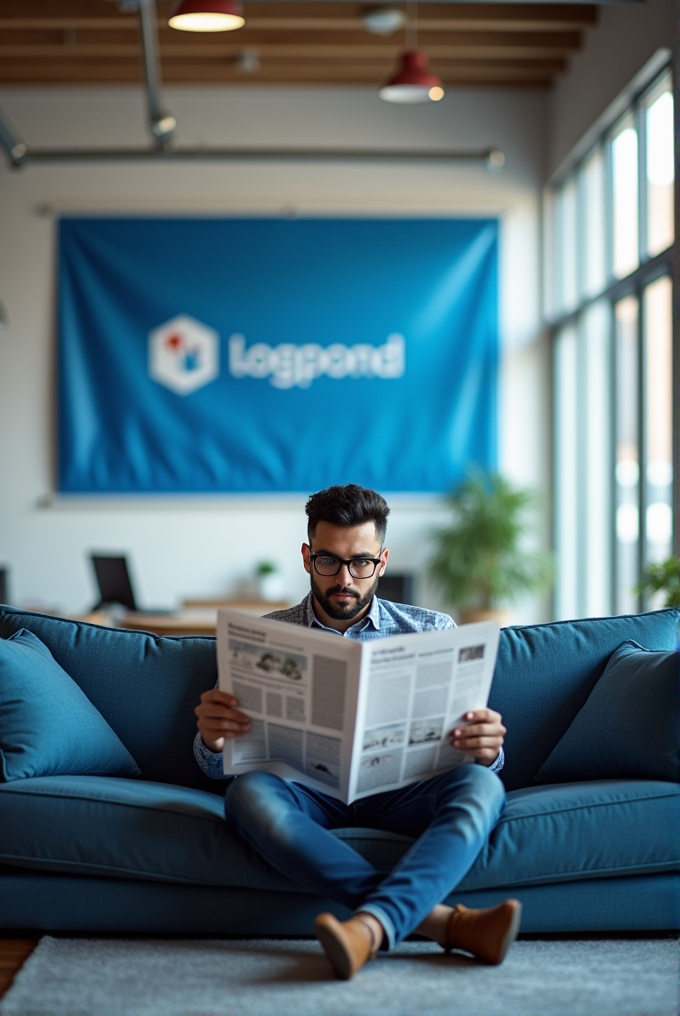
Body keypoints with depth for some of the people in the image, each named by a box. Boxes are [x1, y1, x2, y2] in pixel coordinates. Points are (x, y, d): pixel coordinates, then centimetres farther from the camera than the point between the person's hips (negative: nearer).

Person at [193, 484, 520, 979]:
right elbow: (219, 765, 7)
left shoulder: (431, 631, 12)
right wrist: (212, 738, -20)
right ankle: (448, 921, -40)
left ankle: (369, 927, -52)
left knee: (480, 785, -30)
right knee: (249, 792, -33)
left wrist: (486, 749, -19)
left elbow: (476, 753, 7)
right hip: (308, 794, 0)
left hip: (402, 791, 0)